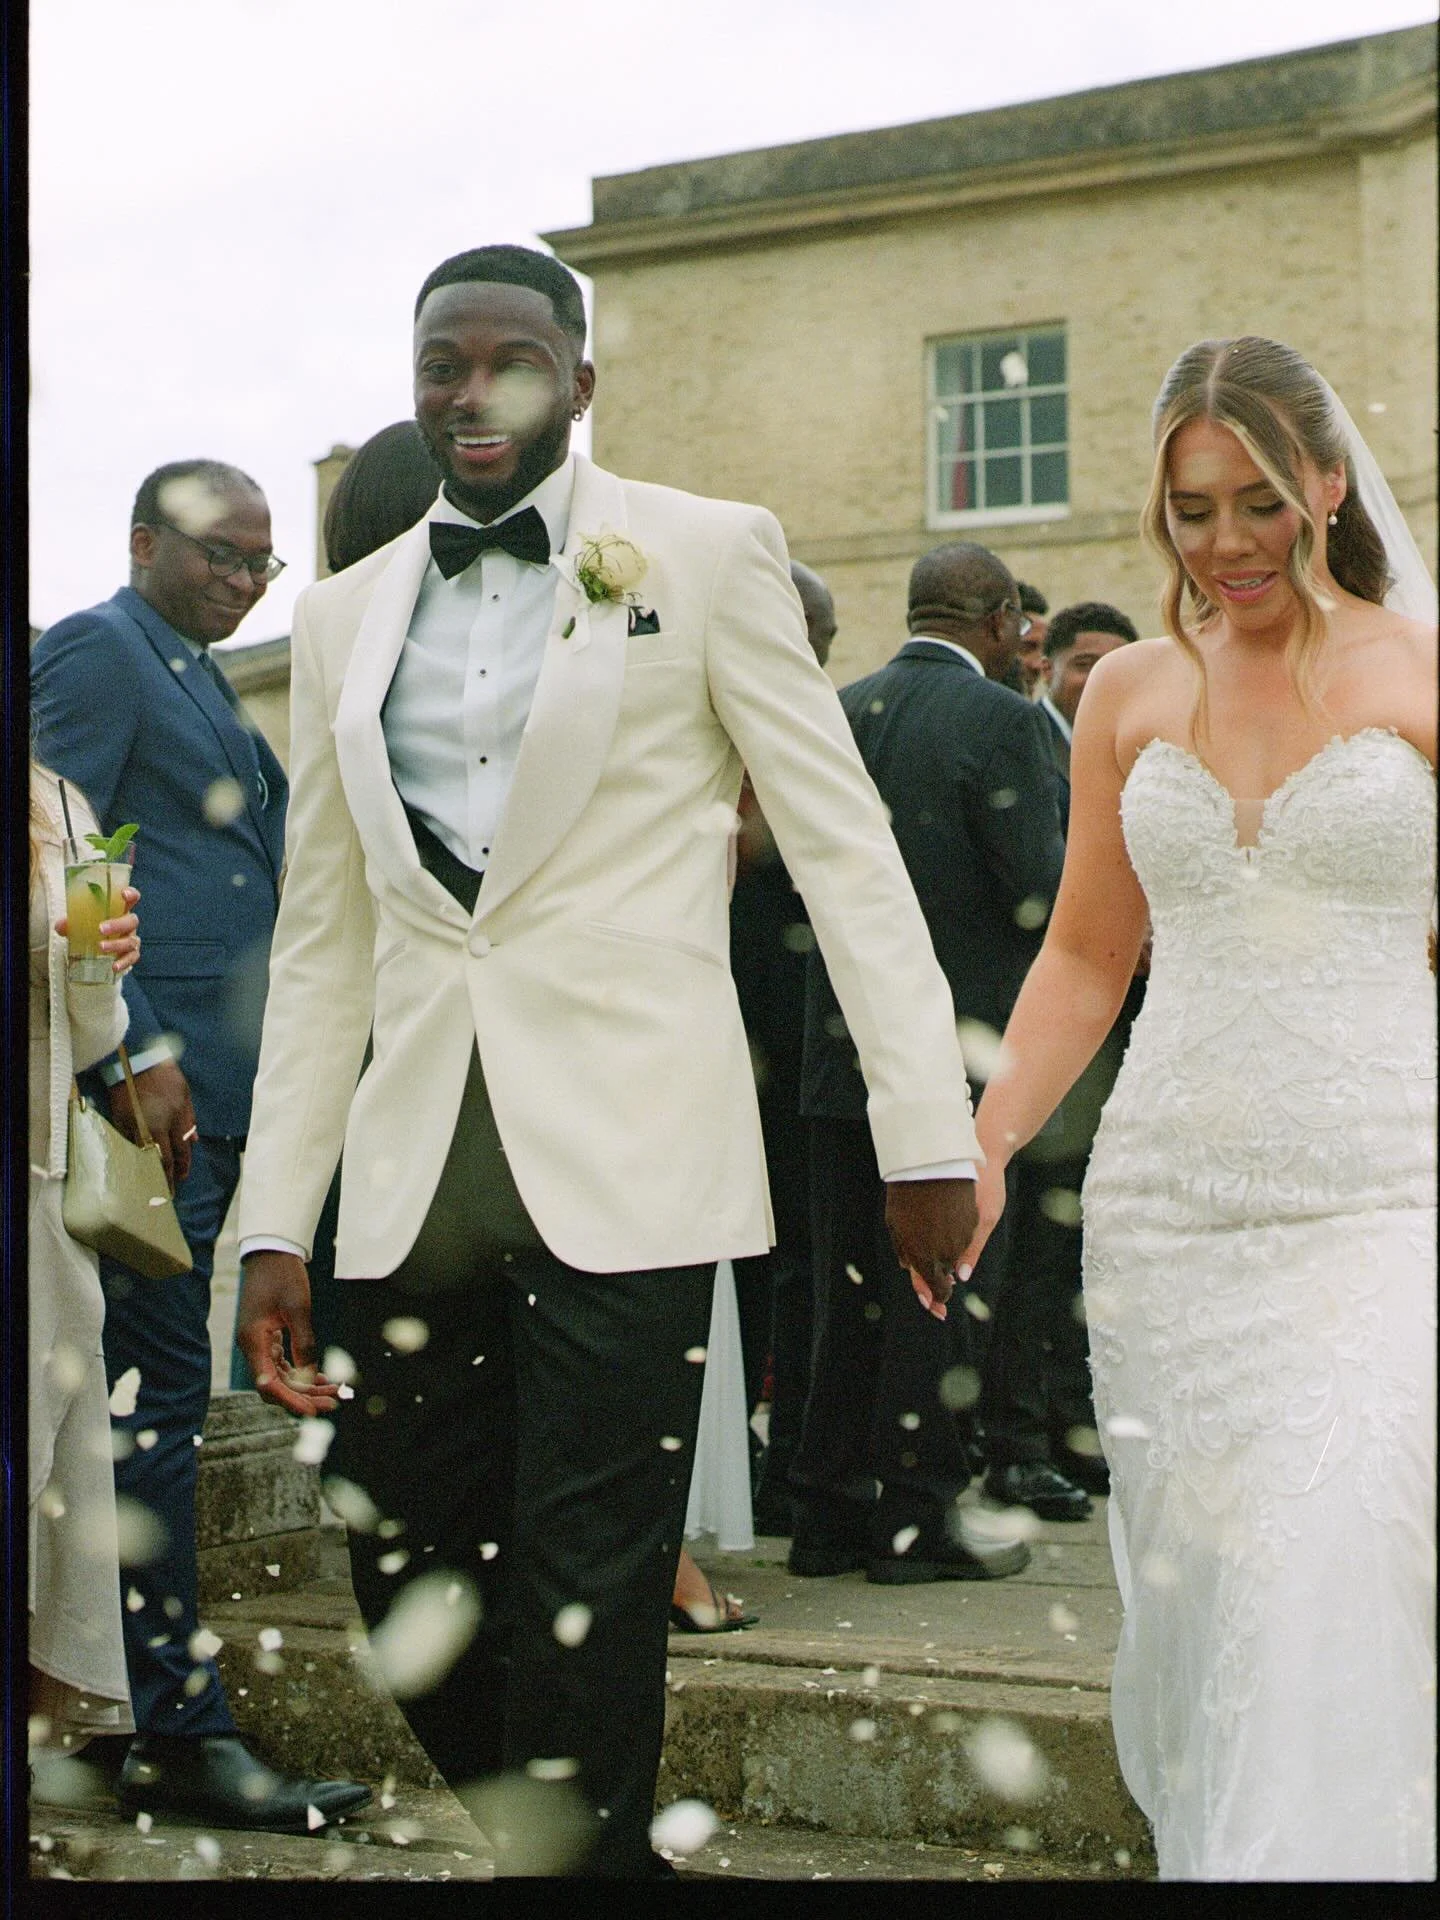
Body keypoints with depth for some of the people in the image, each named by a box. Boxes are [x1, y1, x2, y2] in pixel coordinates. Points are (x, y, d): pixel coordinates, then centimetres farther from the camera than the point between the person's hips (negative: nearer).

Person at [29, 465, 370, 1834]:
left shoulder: (197, 682, 24)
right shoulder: (96, 650, -4)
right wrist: (136, 1049, -21)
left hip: (214, 1087, 10)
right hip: (151, 1081, -9)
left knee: (154, 1398, 11)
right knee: (157, 1397, -8)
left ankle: (143, 1716, 17)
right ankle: (175, 1732, -5)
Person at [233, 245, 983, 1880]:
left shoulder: (705, 555, 3)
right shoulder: (343, 618, 15)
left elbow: (845, 850, 1)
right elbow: (320, 940, 16)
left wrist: (927, 1130, -5)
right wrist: (275, 1224, 10)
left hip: (620, 1162, -4)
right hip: (418, 1177, 4)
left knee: (584, 1607, -5)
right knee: (407, 1578, 7)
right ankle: (558, 1836, 29)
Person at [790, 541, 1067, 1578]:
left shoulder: (839, 712, 6)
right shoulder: (999, 720, -12)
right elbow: (1042, 895, -15)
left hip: (842, 1046, 6)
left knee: (849, 1287, 13)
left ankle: (831, 1510, 18)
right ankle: (920, 1513, 7)